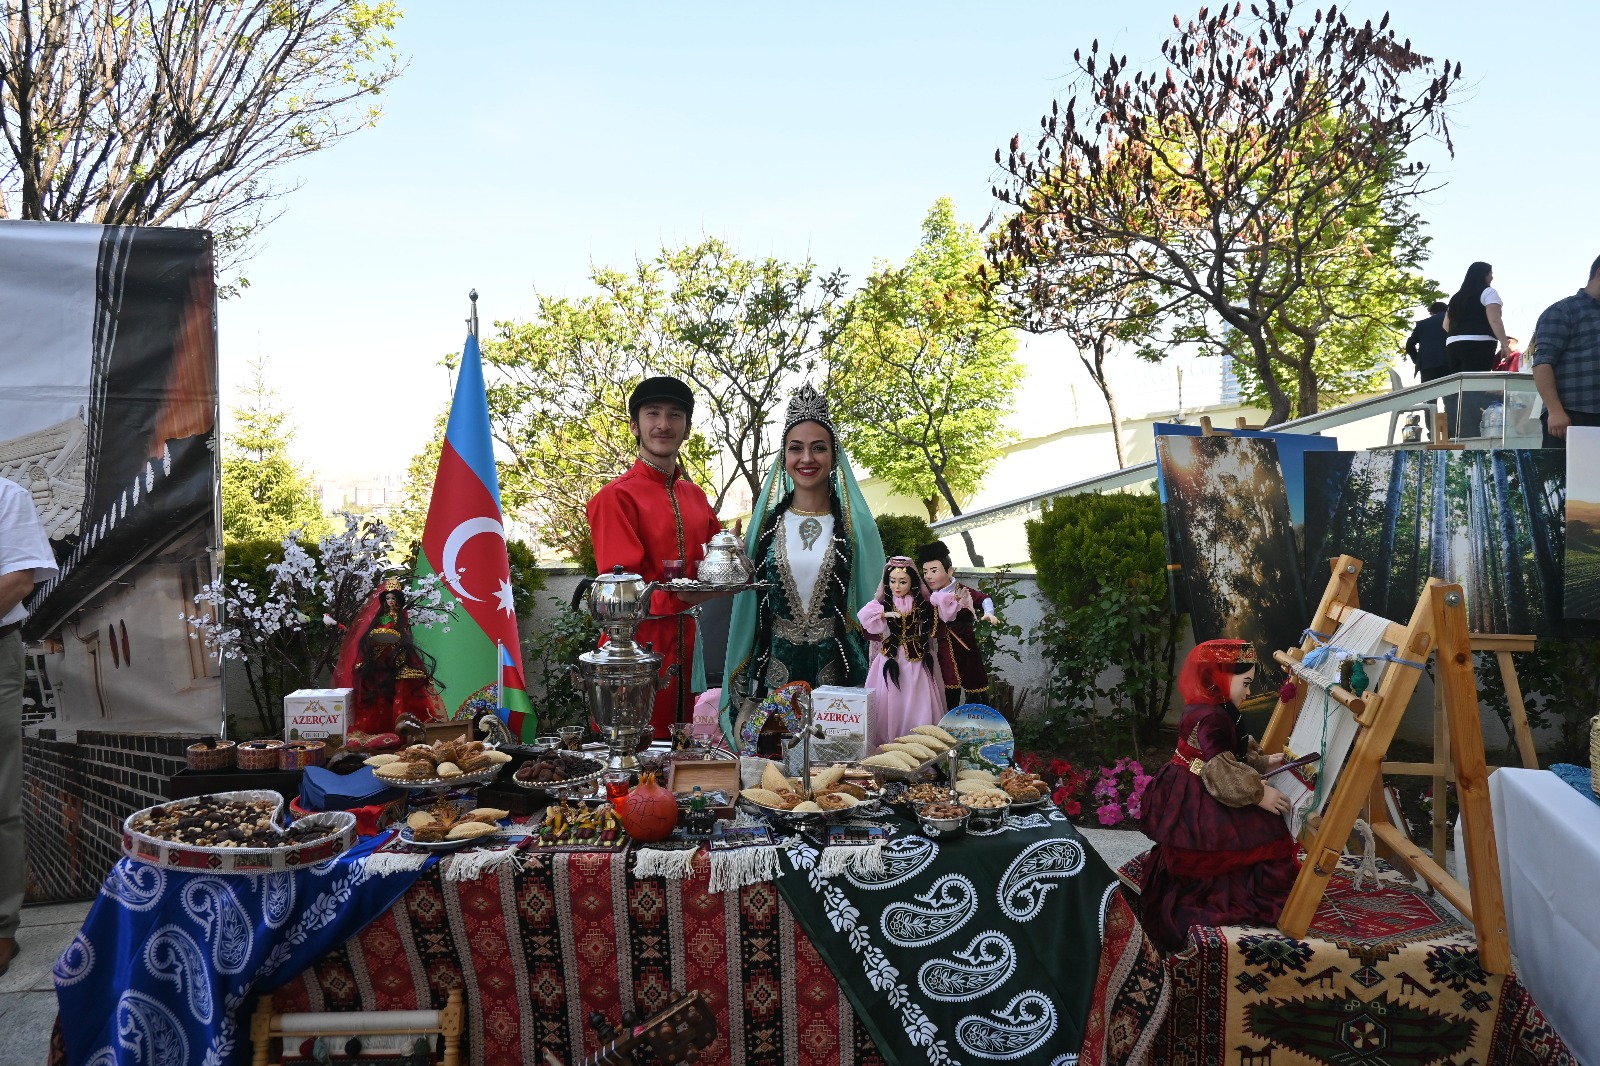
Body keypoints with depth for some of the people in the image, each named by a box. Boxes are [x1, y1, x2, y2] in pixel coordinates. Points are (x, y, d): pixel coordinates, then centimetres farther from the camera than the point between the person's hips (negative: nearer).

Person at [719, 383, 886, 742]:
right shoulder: (765, 523, 6)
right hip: (774, 669, 1)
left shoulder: (857, 525, 1)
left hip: (838, 670, -1)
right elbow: (745, 606, 10)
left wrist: (872, 683, -3)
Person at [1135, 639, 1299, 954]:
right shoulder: (1212, 717, -25)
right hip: (1197, 802, -11)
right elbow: (1223, 770, -29)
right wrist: (1259, 794, -24)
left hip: (1189, 795, 11)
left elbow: (1237, 749, 21)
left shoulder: (1207, 708, 8)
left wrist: (1264, 762, 17)